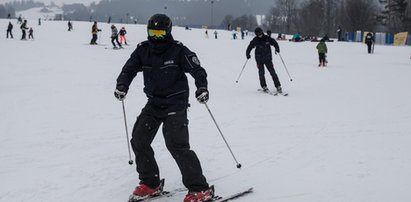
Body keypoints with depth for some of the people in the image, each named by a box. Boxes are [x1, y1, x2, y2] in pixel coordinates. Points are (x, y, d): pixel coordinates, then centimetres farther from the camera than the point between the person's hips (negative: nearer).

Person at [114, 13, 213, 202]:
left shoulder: (178, 50, -12)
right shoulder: (143, 50, 1)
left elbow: (197, 69, -15)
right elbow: (129, 68, 2)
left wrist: (202, 87, -32)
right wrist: (122, 85, -18)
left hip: (175, 104, -6)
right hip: (153, 103, 6)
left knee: (176, 144, -17)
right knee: (139, 140, 4)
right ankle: (150, 183, 21)